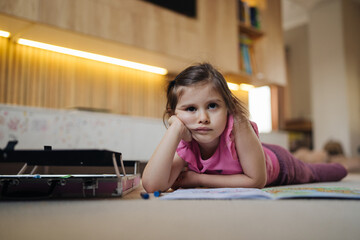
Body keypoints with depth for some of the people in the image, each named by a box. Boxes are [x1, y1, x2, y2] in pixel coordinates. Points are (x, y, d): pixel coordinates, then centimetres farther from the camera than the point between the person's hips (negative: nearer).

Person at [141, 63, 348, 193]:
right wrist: (175, 129, -53)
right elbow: (152, 185, -49)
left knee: (311, 174, 26)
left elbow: (257, 180, -41)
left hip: (276, 163, -3)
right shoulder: (184, 145, -35)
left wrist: (198, 179, -40)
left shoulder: (237, 126, -46)